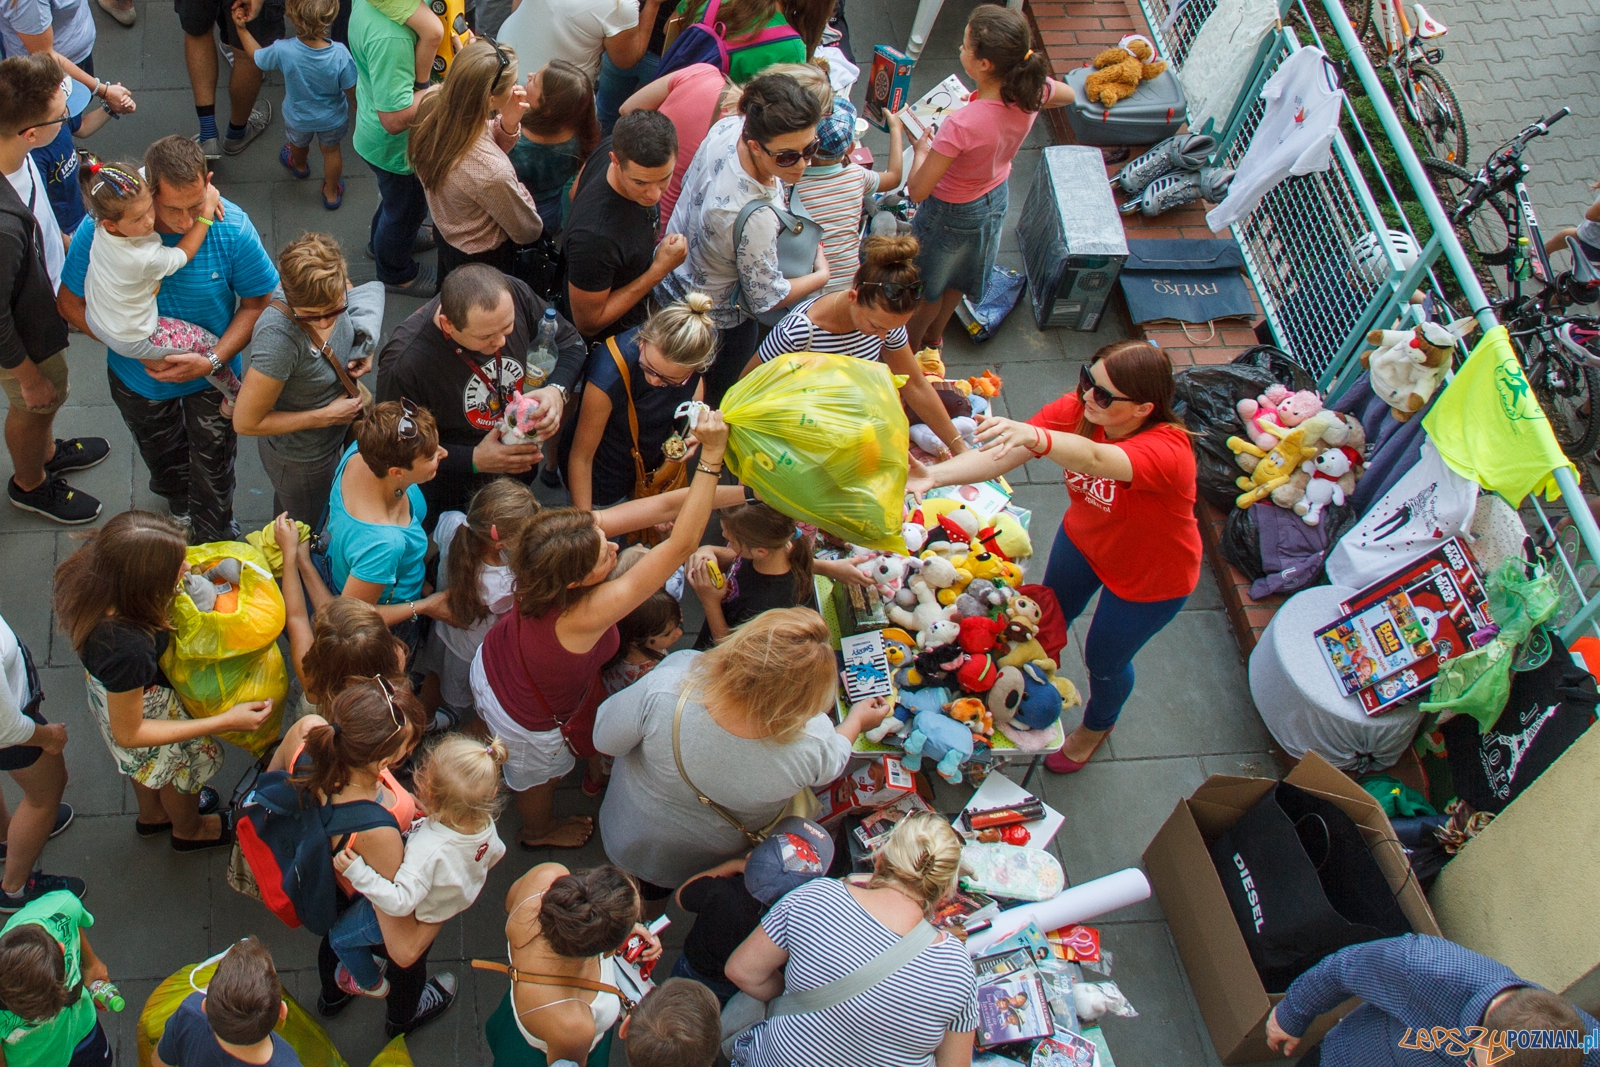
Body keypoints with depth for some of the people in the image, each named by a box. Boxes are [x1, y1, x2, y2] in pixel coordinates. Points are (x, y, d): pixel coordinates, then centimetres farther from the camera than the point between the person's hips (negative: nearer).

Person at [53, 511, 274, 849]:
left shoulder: (91, 567, -32)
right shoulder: (127, 649, -48)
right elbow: (128, 733, -29)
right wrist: (224, 721, -30)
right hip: (149, 706, -6)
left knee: (151, 761, 37)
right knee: (185, 763, 28)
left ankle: (152, 815, 68)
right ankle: (188, 829, 61)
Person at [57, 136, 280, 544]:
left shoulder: (232, 227, -30)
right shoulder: (102, 229, -30)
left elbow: (259, 301, -16)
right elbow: (71, 303, -17)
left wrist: (214, 360, -28)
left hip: (214, 377, -1)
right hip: (137, 378, 1)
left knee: (213, 472, 20)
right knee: (163, 461, 30)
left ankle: (215, 541, 51)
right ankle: (178, 502, 65)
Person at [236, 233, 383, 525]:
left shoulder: (333, 295, -24)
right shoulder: (279, 338, -43)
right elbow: (245, 423, -33)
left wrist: (364, 347, -13)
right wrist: (326, 416, -26)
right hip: (300, 461, -6)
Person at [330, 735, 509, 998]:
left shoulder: (428, 848, -46)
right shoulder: (485, 825, -25)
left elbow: (400, 902, -45)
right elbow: (494, 855, -3)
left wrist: (357, 872, -46)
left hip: (413, 918, -7)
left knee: (339, 936, 21)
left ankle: (372, 984, 46)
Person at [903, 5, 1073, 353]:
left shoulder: (961, 125, -43)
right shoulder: (1031, 92, -24)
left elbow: (918, 191, -37)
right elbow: (1067, 95, 2)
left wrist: (922, 150, -17)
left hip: (952, 215, -6)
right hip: (996, 199, 6)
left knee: (926, 287, 24)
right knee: (957, 278, 33)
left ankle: (911, 347, 50)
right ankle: (935, 333, 59)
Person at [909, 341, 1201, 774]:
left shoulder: (1167, 449, -41)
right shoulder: (1075, 410, -26)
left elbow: (1093, 459, -61)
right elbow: (1000, 457, -34)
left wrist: (1036, 438, -80)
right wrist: (932, 475, -50)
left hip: (1150, 576, -4)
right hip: (1083, 539, 5)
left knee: (1104, 660, 17)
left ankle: (1097, 724, 53)